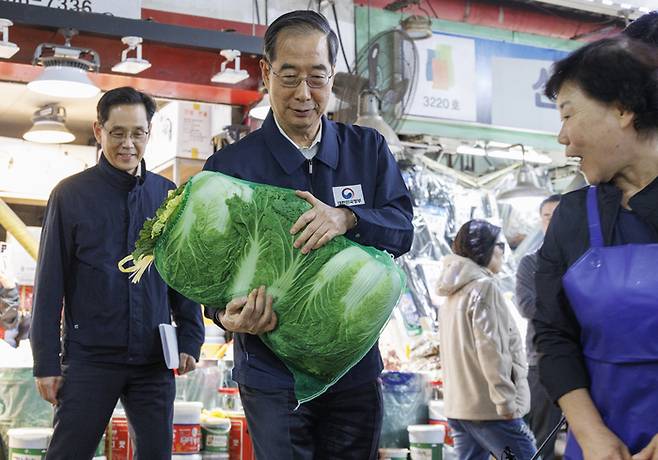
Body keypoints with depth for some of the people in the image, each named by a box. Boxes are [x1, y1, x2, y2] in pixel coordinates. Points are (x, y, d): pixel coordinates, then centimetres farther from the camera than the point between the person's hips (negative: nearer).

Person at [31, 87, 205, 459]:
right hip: (90, 358, -2)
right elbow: (50, 283, -3)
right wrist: (46, 360, -5)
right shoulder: (71, 194, -2)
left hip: (154, 359, 3)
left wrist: (190, 339, 3)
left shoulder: (168, 195, 6)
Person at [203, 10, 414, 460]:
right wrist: (228, 314, -25)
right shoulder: (228, 165, -3)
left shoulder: (368, 149, 4)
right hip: (273, 375, -2)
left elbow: (403, 228, -5)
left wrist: (346, 218, -26)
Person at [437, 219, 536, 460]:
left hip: (457, 406, 9)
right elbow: (489, 349, -18)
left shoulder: (453, 292, 18)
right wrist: (507, 400, -17)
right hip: (489, 407, -9)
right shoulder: (484, 287, -10)